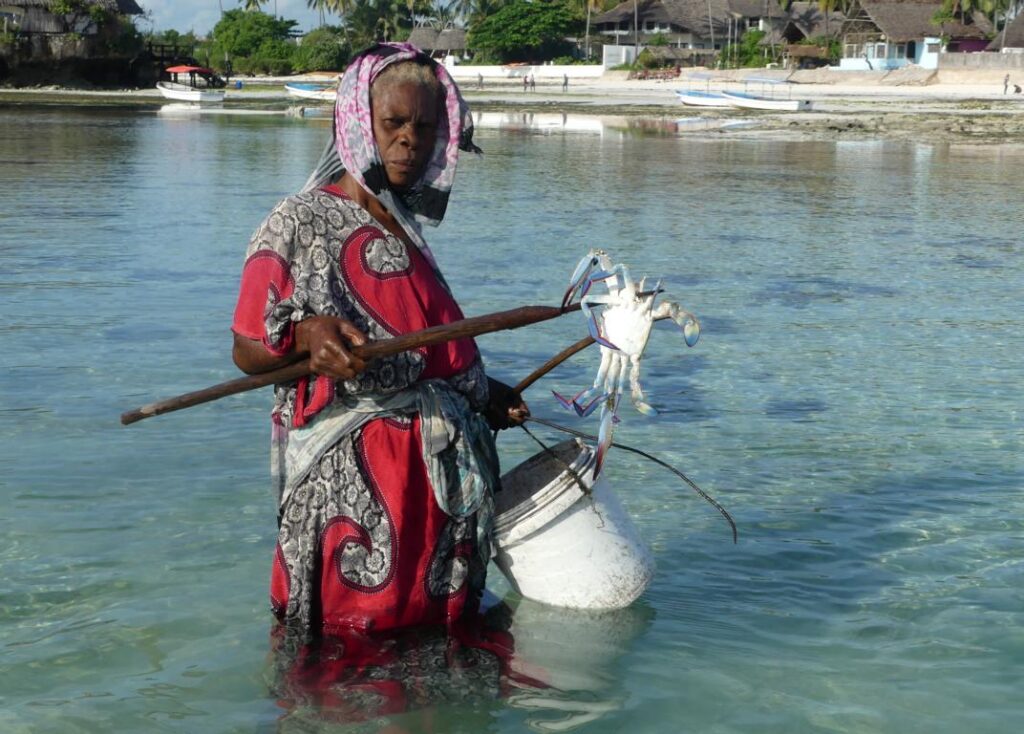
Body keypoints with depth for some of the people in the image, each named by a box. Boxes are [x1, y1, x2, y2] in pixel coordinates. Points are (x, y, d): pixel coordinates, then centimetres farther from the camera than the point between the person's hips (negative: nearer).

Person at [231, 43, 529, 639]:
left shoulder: (405, 228, 16)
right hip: (348, 473, -7)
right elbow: (248, 351, -7)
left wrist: (484, 394, 24)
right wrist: (304, 336, -26)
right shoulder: (302, 223, -6)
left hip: (440, 467, 7)